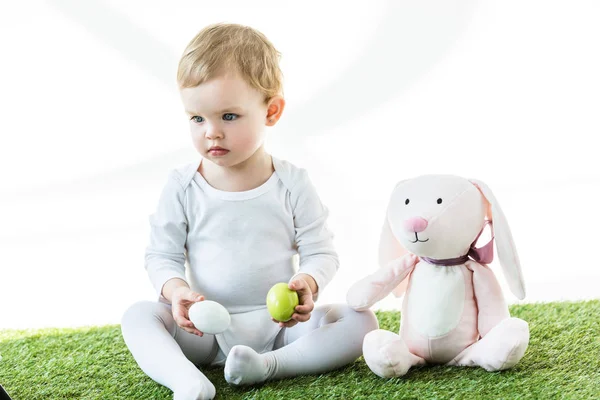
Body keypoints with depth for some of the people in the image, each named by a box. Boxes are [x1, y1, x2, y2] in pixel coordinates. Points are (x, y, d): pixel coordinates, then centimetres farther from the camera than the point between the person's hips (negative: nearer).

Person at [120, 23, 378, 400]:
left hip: (279, 324, 0)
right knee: (138, 316, -23)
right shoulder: (183, 186, -1)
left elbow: (321, 252, -1)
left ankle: (268, 365, -32)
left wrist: (307, 283, -24)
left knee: (362, 320, -20)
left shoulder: (292, 182, -2)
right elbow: (161, 255, 1)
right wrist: (176, 290, -22)